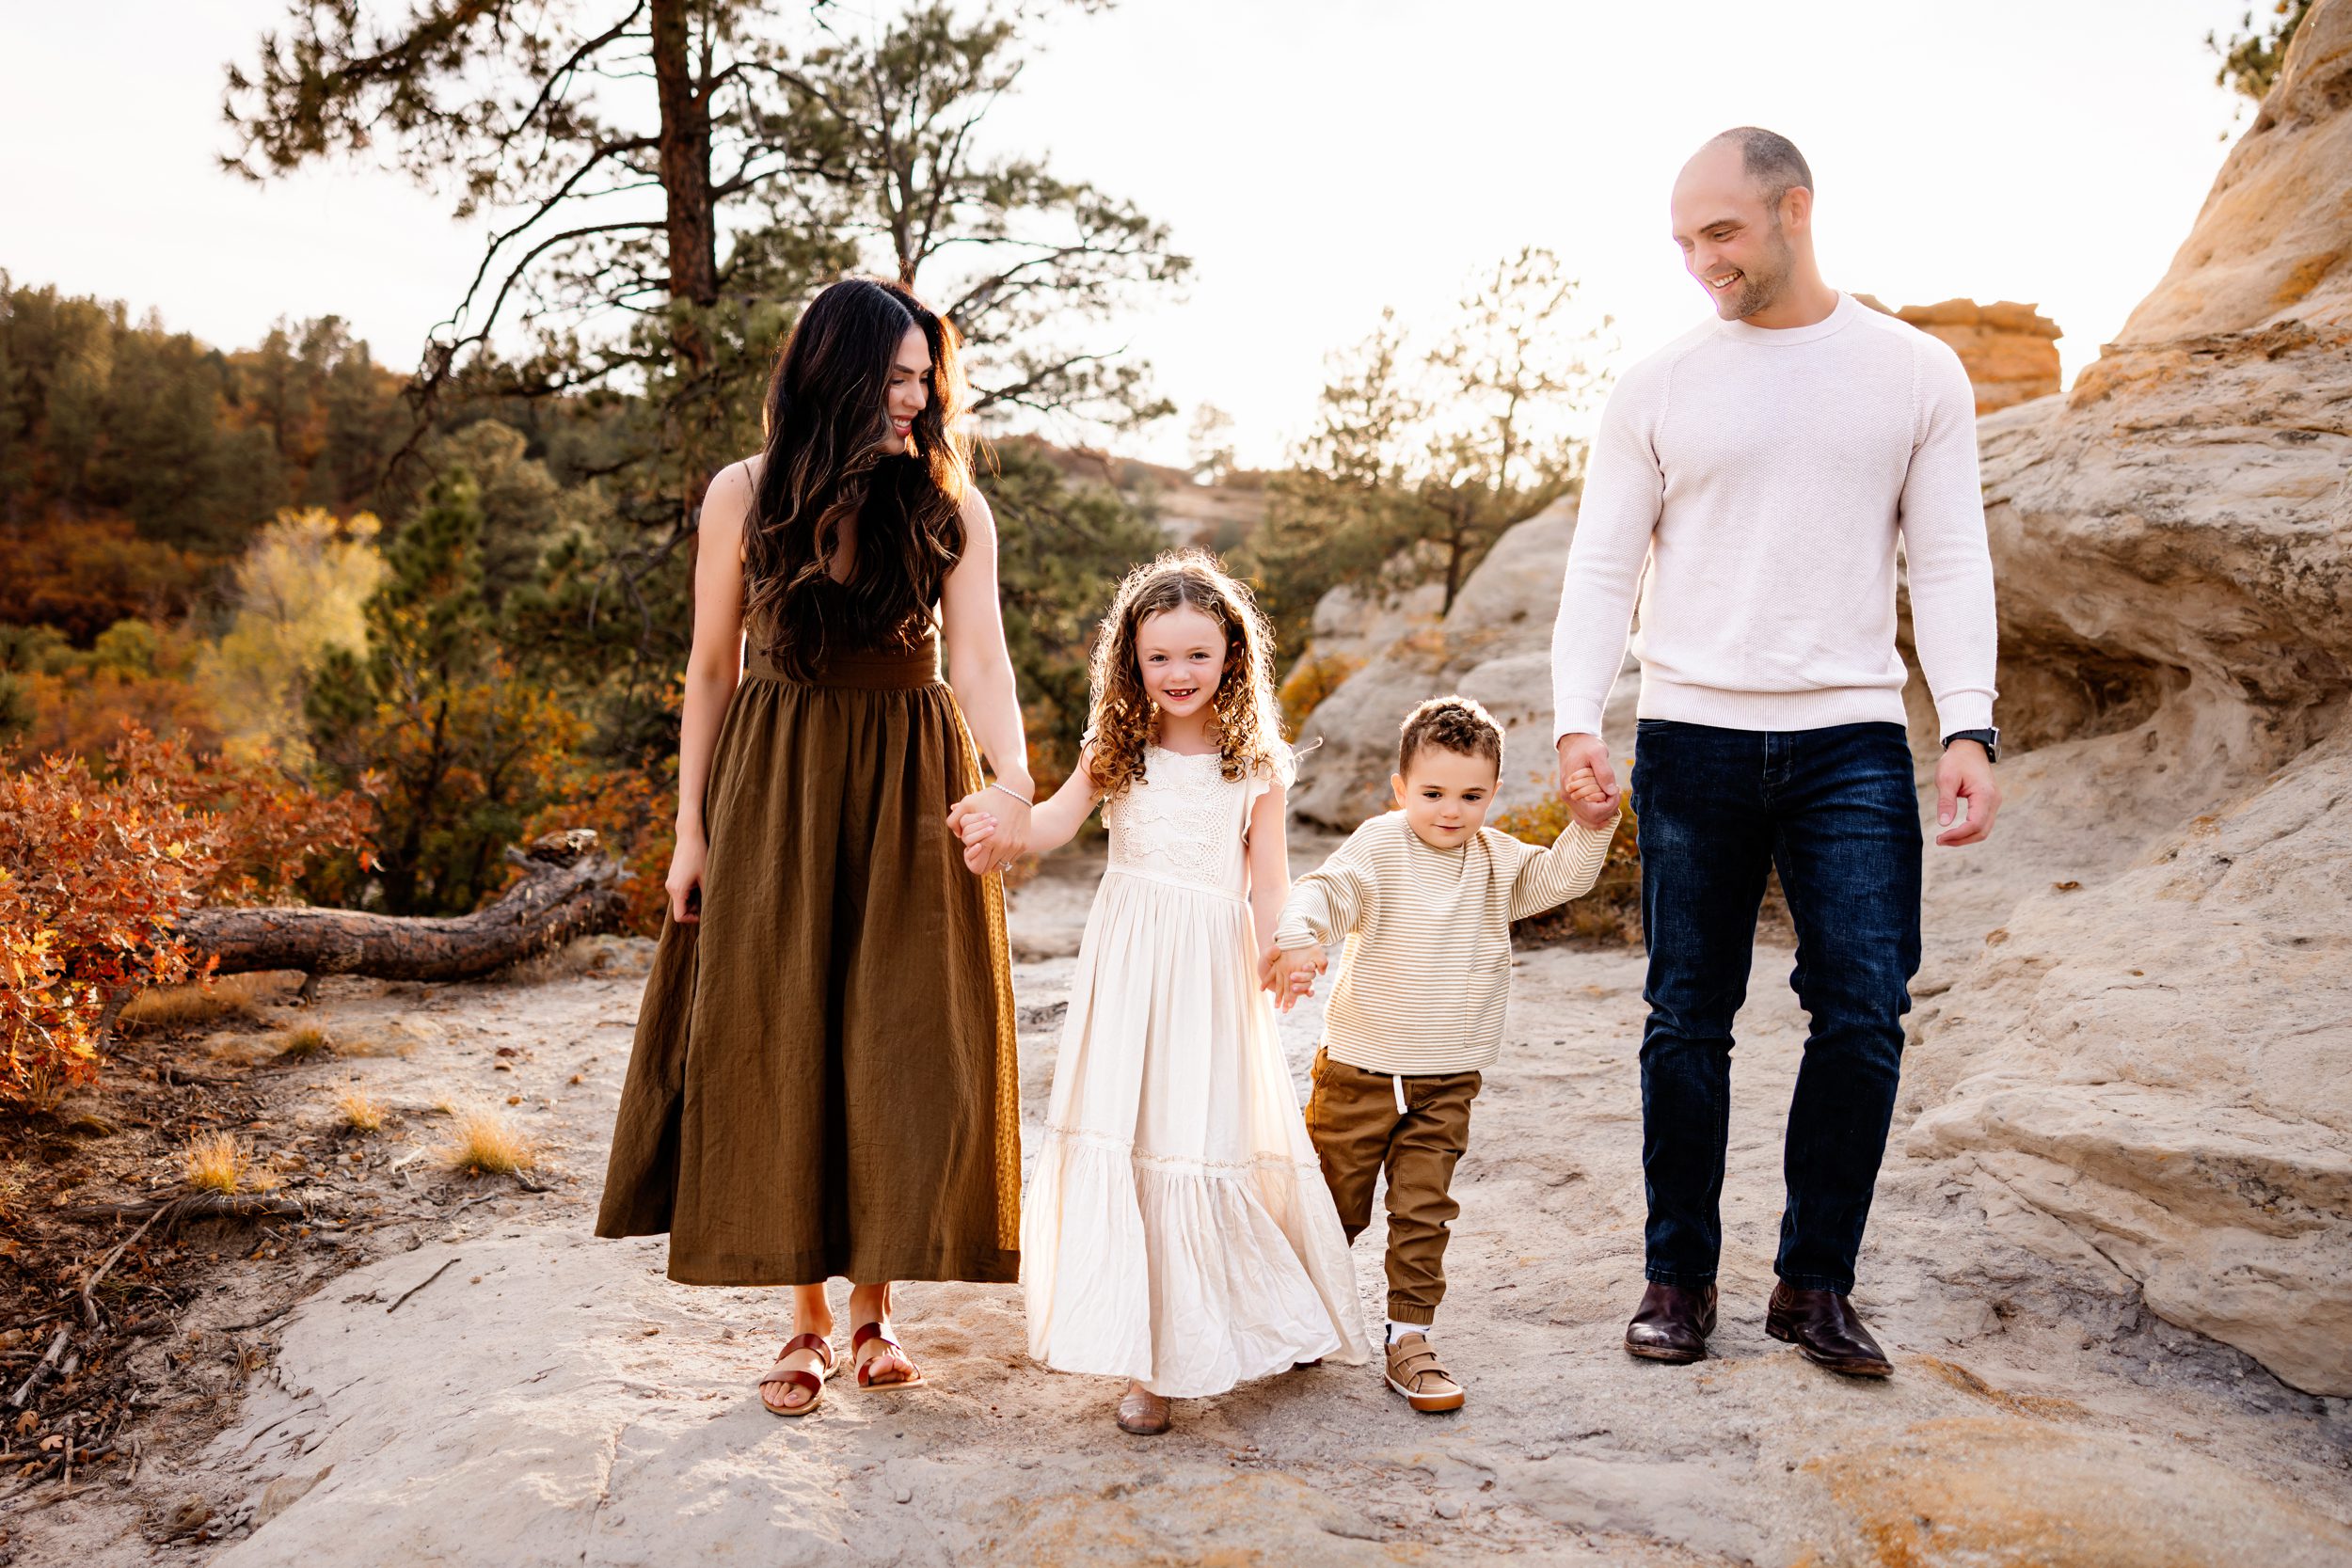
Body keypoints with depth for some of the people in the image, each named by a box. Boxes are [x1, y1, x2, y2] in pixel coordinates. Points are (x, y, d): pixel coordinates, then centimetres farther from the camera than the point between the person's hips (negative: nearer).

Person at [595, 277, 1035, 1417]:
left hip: (909, 798, 0)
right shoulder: (744, 496, -2)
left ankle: (877, 1309, 21)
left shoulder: (949, 506, -3)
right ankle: (808, 1322, 19)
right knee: (779, 1051, 4)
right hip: (774, 793, 0)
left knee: (904, 1054, 2)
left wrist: (1012, 777, -35)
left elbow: (979, 657, -15)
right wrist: (691, 828, 1)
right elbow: (712, 669, 3)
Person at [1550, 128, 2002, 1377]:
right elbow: (1601, 568, 4)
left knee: (1865, 1010, -4)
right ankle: (1678, 1276, 17)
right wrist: (1577, 719, -10)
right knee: (1688, 1018, 4)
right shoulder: (1656, 388, 7)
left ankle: (1815, 1283, 13)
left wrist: (1969, 726, -6)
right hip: (1693, 738, 0)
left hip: (1851, 740, 0)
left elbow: (1949, 562, 6)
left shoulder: (1917, 373, 8)